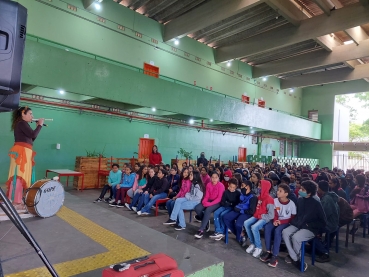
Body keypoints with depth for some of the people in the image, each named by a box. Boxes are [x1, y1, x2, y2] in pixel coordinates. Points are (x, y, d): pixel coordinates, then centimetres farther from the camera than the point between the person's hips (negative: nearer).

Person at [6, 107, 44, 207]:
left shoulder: (22, 124, 24)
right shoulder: (22, 123, -6)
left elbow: (31, 139, 22)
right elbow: (33, 135, -17)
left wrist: (37, 126, 16)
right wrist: (40, 125, -2)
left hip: (24, 152, 10)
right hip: (21, 152, -10)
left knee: (22, 176, 9)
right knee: (19, 176, -11)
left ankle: (17, 200, 13)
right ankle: (15, 202, -11)